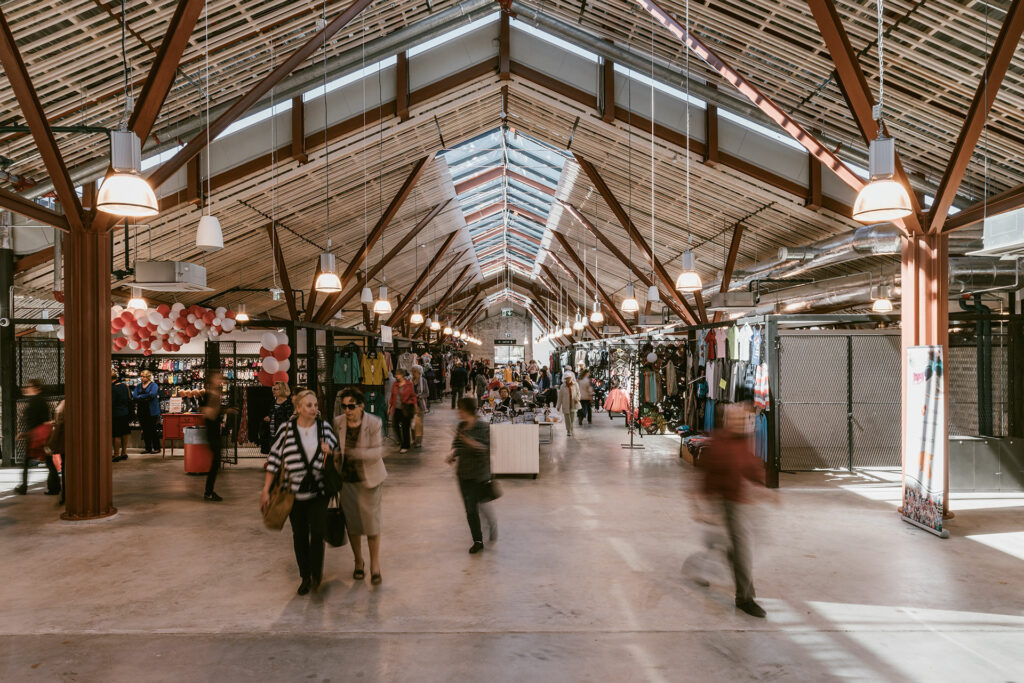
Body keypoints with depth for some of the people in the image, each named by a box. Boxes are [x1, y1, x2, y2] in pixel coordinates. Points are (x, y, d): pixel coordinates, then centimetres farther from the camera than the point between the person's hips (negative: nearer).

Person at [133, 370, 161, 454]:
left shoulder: (153, 385, -2)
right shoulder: (138, 386, 14)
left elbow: (152, 394, -20)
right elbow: (134, 396, 0)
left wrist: (140, 396, -9)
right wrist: (145, 398, -14)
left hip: (151, 411, -6)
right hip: (142, 411, 6)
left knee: (152, 430, -3)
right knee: (145, 430, 8)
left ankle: (156, 448, 4)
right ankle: (148, 448, 16)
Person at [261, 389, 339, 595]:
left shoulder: (325, 427, 0)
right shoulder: (286, 430, -5)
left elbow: (337, 449, 15)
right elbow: (274, 459, -1)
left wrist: (330, 451, -10)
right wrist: (266, 490, -1)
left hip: (318, 491, 0)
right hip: (295, 492, 0)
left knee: (317, 532, -9)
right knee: (299, 536, 8)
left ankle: (316, 574, 11)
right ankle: (305, 577, 24)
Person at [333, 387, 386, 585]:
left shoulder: (373, 423, -14)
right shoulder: (338, 423, -5)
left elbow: (377, 452, -17)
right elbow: (336, 449, 10)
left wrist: (355, 453, -30)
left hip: (369, 479, -3)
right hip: (346, 480, 3)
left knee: (371, 523, -1)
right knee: (352, 524, 12)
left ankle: (375, 565, 15)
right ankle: (358, 562, 31)